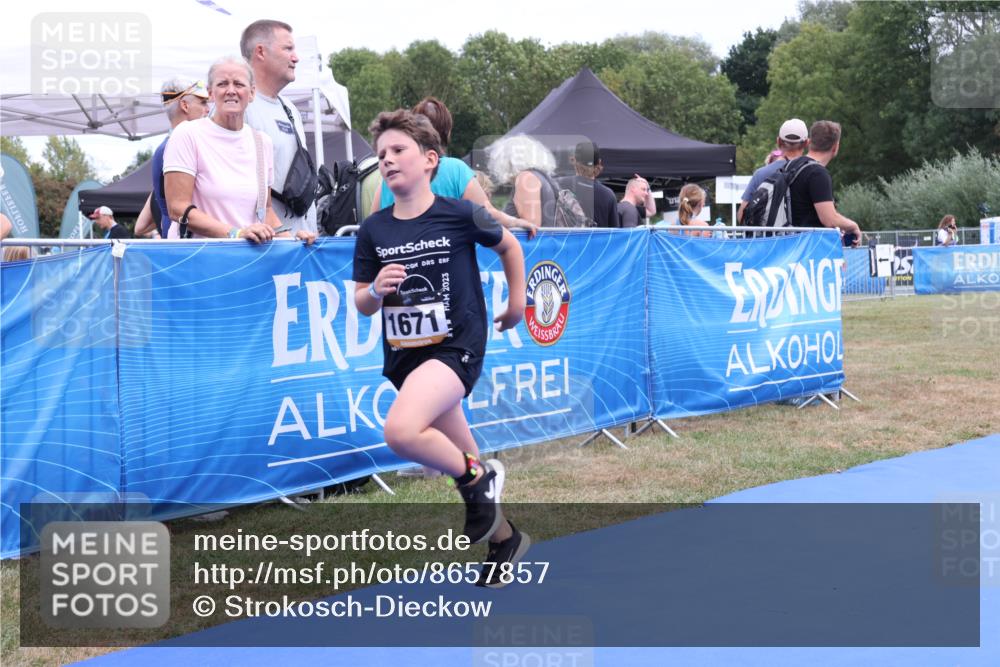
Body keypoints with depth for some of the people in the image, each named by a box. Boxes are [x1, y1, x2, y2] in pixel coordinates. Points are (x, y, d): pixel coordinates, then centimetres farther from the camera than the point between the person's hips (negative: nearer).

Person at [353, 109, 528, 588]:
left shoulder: (460, 215, -10)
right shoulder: (373, 230, -1)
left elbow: (508, 246, 10)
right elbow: (362, 304, 6)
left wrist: (517, 305, 16)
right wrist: (376, 291, -15)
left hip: (455, 346, -5)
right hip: (404, 355, 5)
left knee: (401, 431, -30)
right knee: (456, 456, 15)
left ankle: (479, 477, -5)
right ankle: (504, 538, 37)